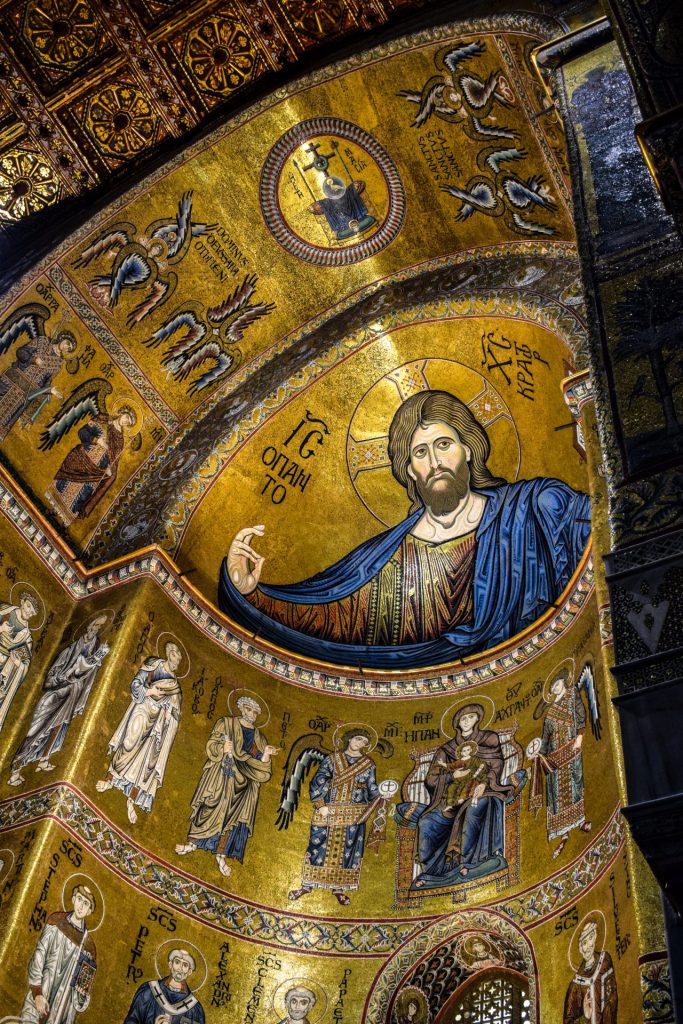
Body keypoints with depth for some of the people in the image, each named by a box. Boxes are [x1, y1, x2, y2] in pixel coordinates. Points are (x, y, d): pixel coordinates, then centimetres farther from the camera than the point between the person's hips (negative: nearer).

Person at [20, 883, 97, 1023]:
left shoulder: (89, 946, 4)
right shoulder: (56, 921, -1)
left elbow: (85, 985, 10)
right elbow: (38, 956, -4)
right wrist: (37, 993, -11)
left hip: (64, 1007, 1)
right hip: (39, 996, -1)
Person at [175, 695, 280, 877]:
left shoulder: (259, 738, 12)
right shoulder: (225, 724, 7)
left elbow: (261, 766, 7)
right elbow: (211, 746, 0)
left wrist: (266, 753, -12)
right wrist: (223, 748, -20)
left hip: (242, 782, 2)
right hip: (220, 775, -2)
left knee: (233, 815, -4)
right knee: (209, 808, -4)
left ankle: (221, 855, 2)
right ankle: (193, 843, 10)